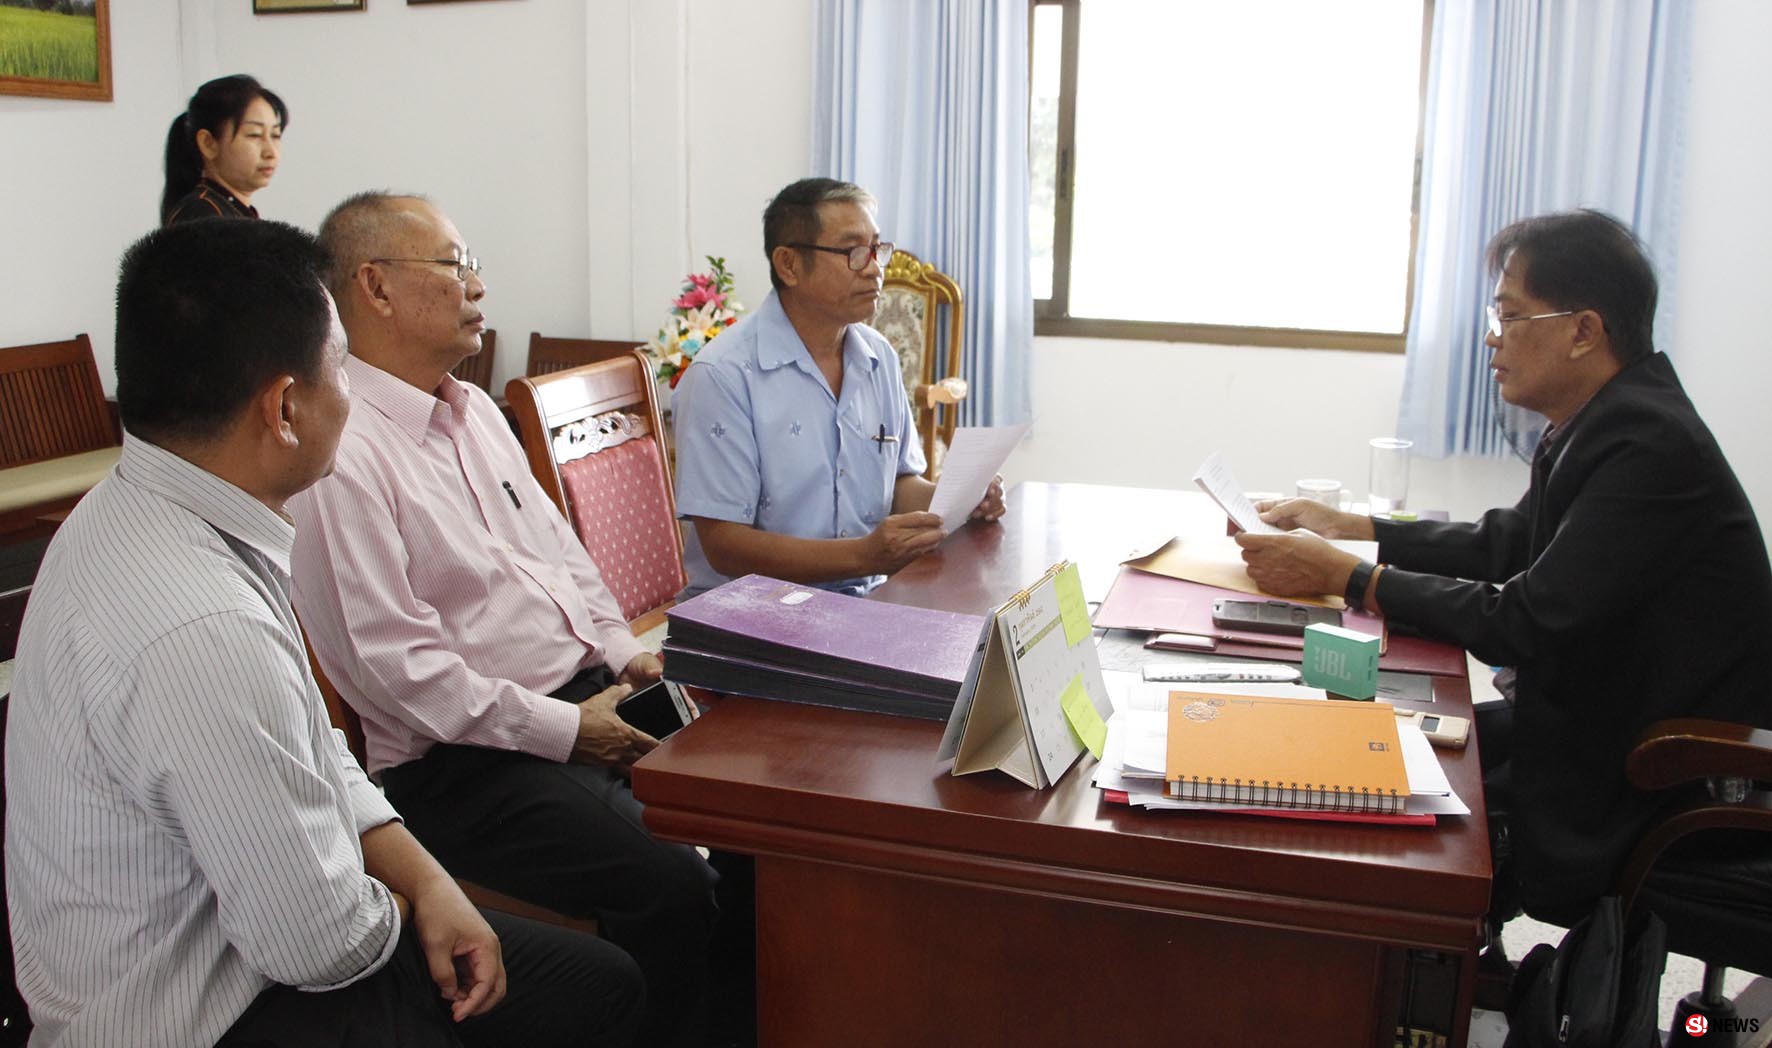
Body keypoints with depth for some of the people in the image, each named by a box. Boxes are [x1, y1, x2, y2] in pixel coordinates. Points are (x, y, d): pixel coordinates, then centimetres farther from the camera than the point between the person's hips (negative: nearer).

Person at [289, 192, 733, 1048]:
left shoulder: (474, 410, 16)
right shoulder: (340, 454, -14)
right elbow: (394, 666, -18)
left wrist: (622, 653, 7)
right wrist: (564, 729, -16)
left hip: (589, 697, 9)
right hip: (465, 764, -8)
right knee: (675, 888, -25)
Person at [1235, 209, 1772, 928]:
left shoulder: (1651, 445, -25)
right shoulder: (1603, 422, 4)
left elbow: (1523, 623, -26)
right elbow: (1505, 544, 15)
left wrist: (1343, 577, -21)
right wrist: (1341, 527, 9)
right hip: (1590, 721, 9)